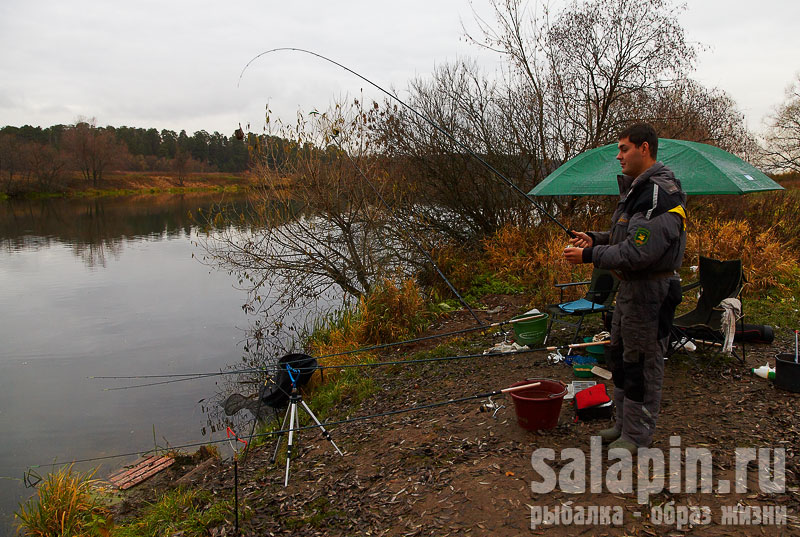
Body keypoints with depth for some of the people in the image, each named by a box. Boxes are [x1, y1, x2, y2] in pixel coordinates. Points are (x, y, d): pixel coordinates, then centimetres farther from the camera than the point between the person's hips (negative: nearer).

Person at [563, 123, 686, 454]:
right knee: (620, 356, 19)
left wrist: (589, 256, -21)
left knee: (642, 364, 2)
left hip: (650, 292, -11)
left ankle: (637, 436, 17)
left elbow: (637, 253, -27)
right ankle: (625, 423, 35)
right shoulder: (636, 189, 13)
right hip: (629, 288, 11)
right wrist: (594, 239, 6)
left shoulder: (660, 194, -21)